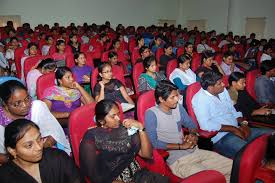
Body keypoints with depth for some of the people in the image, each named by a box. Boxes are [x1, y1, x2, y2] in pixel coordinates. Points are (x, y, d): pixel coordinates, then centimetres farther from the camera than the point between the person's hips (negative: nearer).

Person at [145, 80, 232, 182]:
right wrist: (181, 146, -15)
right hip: (178, 160, -6)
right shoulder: (151, 114, -12)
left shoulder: (178, 107, 7)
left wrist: (193, 135, -3)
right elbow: (152, 142, -18)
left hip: (195, 151, 7)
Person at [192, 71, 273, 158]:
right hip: (221, 138, -9)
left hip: (236, 130, 9)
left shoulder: (223, 91, 12)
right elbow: (206, 125, -23)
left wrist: (243, 123, 1)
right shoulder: (200, 99, -14)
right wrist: (233, 129, -18)